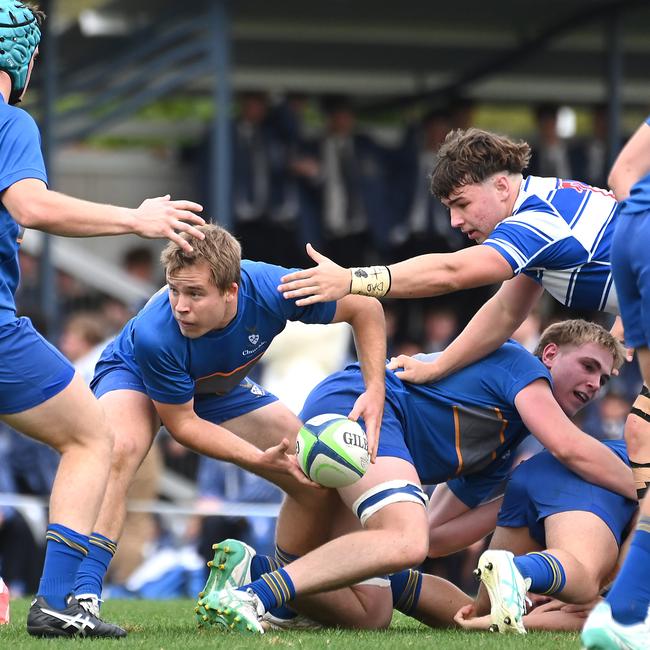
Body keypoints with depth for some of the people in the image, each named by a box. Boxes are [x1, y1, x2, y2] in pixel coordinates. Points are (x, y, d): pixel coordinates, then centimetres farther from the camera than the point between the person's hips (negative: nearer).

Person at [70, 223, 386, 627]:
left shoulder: (271, 290, -36)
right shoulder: (154, 335, -42)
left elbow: (365, 309, -18)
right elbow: (182, 423, -27)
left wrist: (375, 390, -27)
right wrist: (260, 459, -36)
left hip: (222, 388, 5)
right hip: (134, 374, -5)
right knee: (121, 450, -39)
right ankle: (83, 594, -38)